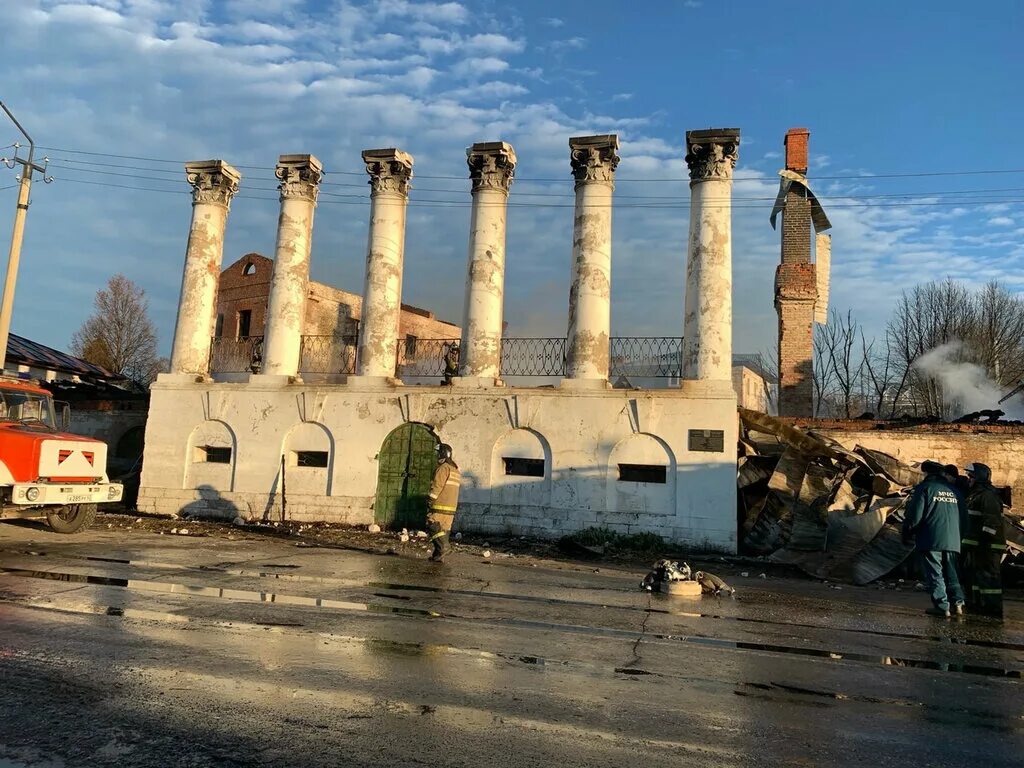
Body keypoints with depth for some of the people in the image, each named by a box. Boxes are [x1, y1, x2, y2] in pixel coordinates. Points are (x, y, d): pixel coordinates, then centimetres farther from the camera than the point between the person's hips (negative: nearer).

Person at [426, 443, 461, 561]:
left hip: (441, 506, -9)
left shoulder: (443, 468, -10)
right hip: (451, 507, 9)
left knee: (433, 527, -4)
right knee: (444, 529, 8)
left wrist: (430, 501, -14)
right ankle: (438, 554, 9)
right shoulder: (455, 469, 20)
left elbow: (437, 486, -16)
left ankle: (444, 546, -13)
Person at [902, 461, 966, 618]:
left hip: (931, 540, -6)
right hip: (953, 540, 6)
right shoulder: (953, 490, 13)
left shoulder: (924, 487, -5)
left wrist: (907, 534, 2)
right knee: (950, 572, 15)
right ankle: (958, 602, 6)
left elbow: (914, 515, -9)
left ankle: (942, 606, -2)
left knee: (934, 573, 0)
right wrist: (957, 534, 23)